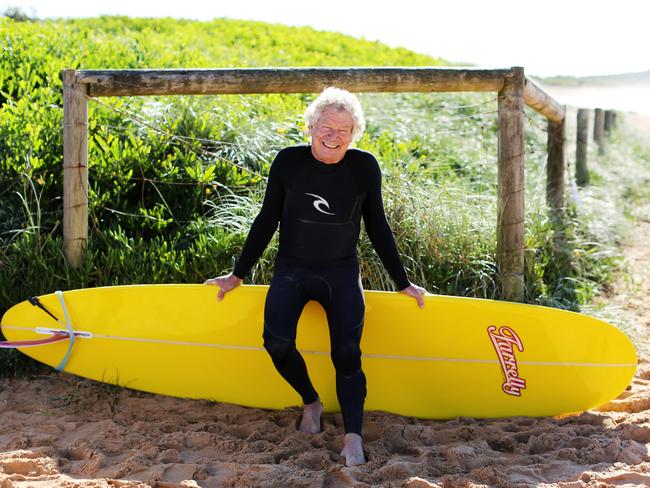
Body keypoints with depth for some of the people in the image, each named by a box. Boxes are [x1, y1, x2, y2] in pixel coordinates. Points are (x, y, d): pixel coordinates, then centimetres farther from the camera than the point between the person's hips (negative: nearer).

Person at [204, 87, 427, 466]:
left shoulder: (364, 167, -2)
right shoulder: (289, 161, -3)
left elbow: (377, 228, 8)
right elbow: (267, 221, 6)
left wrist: (402, 283, 11)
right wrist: (238, 275, 10)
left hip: (342, 274, 0)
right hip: (292, 270, 0)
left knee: (347, 353, -18)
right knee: (277, 342, -22)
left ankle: (353, 438, -17)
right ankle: (311, 402, 4)